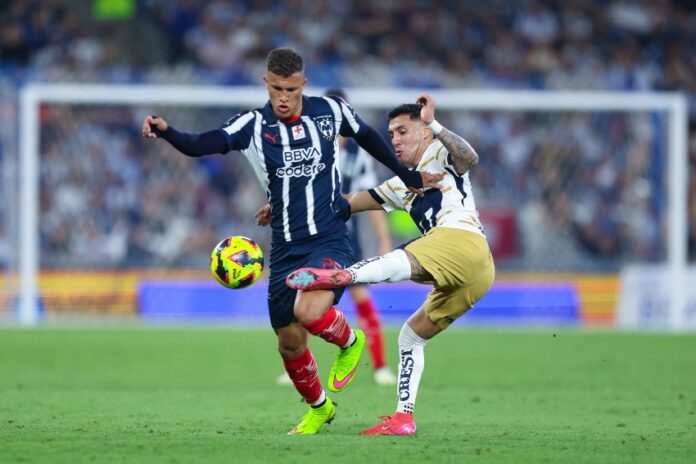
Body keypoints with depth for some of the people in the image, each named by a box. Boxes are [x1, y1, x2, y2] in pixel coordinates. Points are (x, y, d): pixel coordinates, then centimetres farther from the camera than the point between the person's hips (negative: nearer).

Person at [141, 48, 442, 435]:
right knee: (290, 344, 7)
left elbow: (368, 137, 18)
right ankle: (319, 408, 35)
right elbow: (201, 145, -20)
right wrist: (167, 133, -40)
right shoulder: (253, 126, -4)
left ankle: (350, 342, 4)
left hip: (330, 241, -3)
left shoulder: (330, 111, -2)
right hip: (286, 250, 3)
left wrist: (408, 177, 23)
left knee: (308, 311, -30)